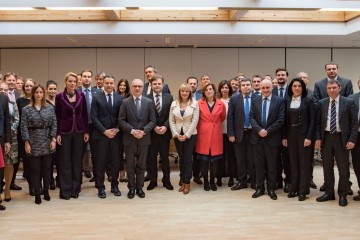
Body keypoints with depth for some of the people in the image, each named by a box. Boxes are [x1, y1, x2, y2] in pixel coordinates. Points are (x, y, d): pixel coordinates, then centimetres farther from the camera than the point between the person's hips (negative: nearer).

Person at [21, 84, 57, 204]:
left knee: (47, 167, 7)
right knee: (35, 169, 2)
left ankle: (46, 191, 19)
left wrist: (53, 139, -5)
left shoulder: (50, 108, 5)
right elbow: (24, 127, -2)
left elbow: (54, 125, 3)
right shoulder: (26, 109, 1)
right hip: (33, 142, -1)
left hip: (47, 142, 2)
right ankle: (37, 194, 10)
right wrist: (26, 143, -8)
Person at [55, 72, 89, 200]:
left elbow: (85, 115, 5)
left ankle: (76, 189, 17)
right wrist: (57, 134, -6)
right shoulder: (59, 96, -2)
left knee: (77, 161, 7)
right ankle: (65, 190, 11)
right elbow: (57, 116, -1)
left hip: (79, 131, 2)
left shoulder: (81, 95, 3)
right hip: (65, 132, -2)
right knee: (65, 162, 3)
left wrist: (86, 131, 1)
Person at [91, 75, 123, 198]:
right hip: (101, 134, -2)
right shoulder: (96, 97, 1)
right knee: (101, 162, 4)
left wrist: (117, 129, -8)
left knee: (116, 161, 7)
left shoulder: (120, 98, 7)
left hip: (116, 134, 2)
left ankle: (114, 185, 21)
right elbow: (94, 117, -4)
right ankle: (101, 187, 15)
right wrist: (105, 131, -12)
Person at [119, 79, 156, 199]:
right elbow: (121, 120, -3)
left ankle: (139, 187, 21)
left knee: (141, 165, 9)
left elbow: (152, 121, 0)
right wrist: (132, 131, -15)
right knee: (130, 165, 8)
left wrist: (144, 131, -14)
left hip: (144, 138, 1)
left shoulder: (149, 102, 3)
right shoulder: (125, 102, 1)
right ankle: (131, 188, 20)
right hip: (129, 138, -1)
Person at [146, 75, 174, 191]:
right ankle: (153, 180, 20)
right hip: (151, 132, -1)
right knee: (151, 157, 7)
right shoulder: (146, 98, -3)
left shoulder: (169, 97, 3)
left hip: (165, 132, 1)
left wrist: (165, 126, -12)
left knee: (165, 157, 10)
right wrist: (154, 127, -13)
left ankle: (166, 180, 22)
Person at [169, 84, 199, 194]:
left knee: (188, 159, -1)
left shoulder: (194, 103, -3)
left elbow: (195, 120, -7)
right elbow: (171, 120, 2)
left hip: (190, 135, -2)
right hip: (177, 135, 3)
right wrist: (176, 134, -7)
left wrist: (186, 135, -12)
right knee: (181, 158, 10)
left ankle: (187, 183, 8)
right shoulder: (174, 104, 4)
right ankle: (183, 182, 20)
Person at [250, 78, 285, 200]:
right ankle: (260, 187, 19)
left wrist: (267, 131, -14)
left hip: (272, 137, -2)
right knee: (259, 164, 9)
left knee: (272, 164, 7)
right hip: (258, 137, 2)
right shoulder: (255, 100, 7)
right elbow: (251, 117, 1)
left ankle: (271, 188, 18)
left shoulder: (279, 101, -2)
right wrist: (259, 130, -14)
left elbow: (280, 119, -8)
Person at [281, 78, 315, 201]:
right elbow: (285, 120, 7)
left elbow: (312, 120, -5)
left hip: (304, 134, -3)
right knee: (293, 162, 8)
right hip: (291, 135, 3)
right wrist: (284, 136, 2)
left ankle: (303, 190, 9)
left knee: (304, 163, 2)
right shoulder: (287, 101, 7)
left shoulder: (308, 101, -2)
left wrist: (309, 137, -13)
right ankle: (294, 188, 17)